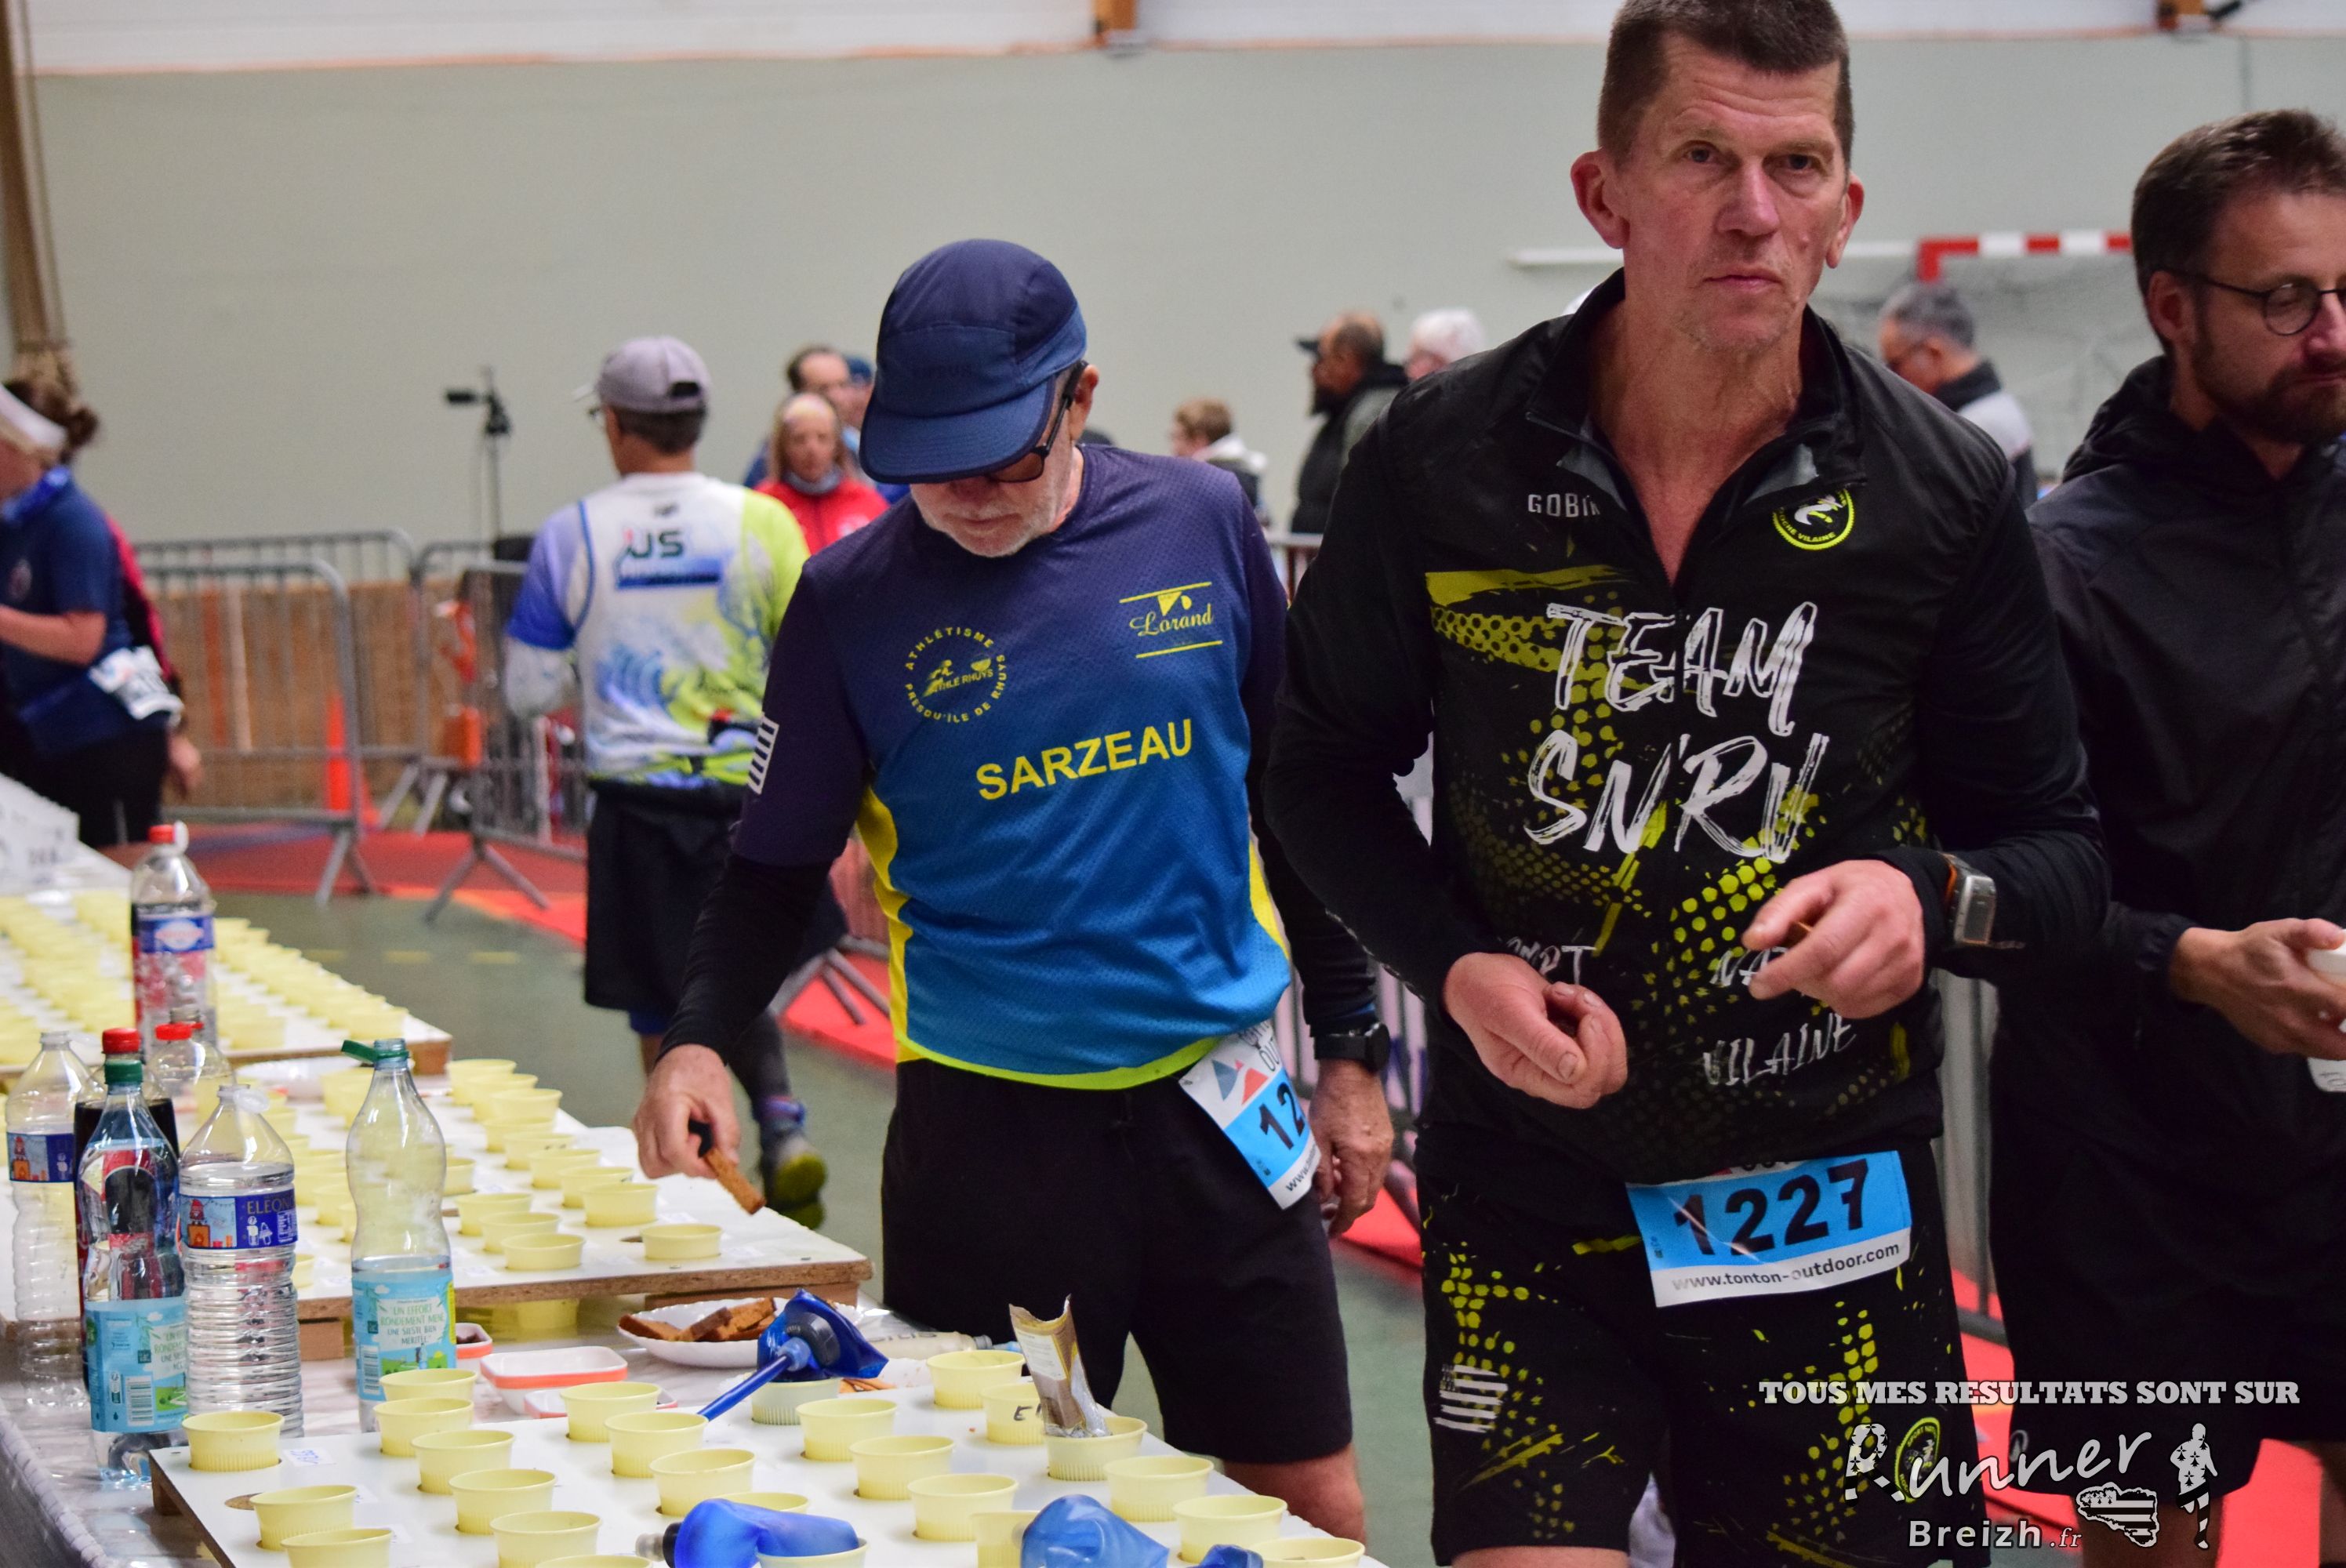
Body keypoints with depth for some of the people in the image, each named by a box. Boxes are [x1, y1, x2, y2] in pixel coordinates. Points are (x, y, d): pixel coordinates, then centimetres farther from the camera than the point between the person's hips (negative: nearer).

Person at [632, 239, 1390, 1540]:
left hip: (1217, 1095, 2)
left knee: (1314, 1509, 5)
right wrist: (697, 1038, -15)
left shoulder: (1199, 525, 1)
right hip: (988, 1125, -1)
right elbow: (776, 866, 3)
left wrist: (1352, 1049, 11)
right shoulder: (854, 600, -4)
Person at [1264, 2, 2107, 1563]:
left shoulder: (1943, 492, -6)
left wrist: (1933, 900, -20)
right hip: (1527, 1186, 0)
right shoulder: (1444, 463, -6)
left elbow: (2060, 849, 3)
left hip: (1826, 1196, 1)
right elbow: (1326, 764, 8)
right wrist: (1453, 965, -9)